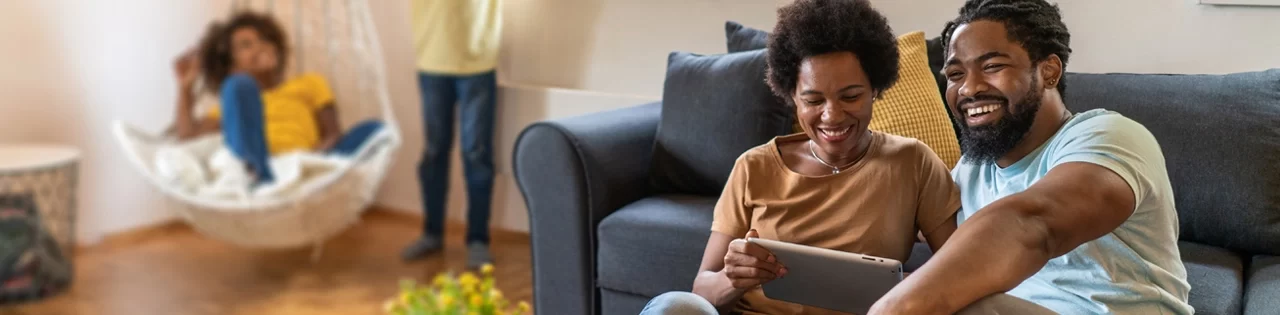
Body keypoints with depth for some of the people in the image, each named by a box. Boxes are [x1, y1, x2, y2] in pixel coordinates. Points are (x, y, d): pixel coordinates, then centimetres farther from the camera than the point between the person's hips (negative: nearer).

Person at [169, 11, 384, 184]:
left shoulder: (310, 84, 29)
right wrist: (186, 86, 20)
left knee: (372, 129, -23)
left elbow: (333, 137, 13)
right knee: (240, 86, -19)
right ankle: (260, 180, -45)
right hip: (251, 169, 0)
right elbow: (186, 135, 19)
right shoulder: (233, 99, 33)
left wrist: (313, 155, -8)